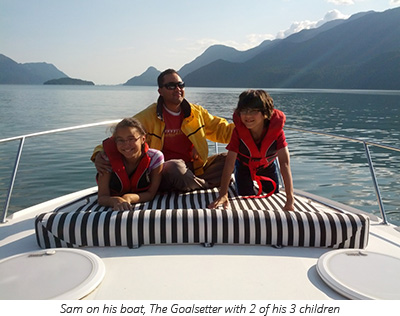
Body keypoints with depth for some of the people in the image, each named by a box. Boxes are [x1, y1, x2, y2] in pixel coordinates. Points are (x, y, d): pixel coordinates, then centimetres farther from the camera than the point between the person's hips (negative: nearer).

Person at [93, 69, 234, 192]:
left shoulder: (196, 112, 10)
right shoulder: (148, 116, -2)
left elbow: (221, 130, 13)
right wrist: (99, 154, -25)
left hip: (194, 169, 5)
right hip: (164, 173, -4)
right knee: (175, 167, -38)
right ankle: (211, 184, -12)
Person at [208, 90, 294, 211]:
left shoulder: (276, 129, -34)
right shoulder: (238, 130, -34)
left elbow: (285, 163, -40)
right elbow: (230, 162, -38)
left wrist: (290, 198, -46)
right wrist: (223, 194, -47)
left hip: (267, 166, 1)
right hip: (244, 166, -1)